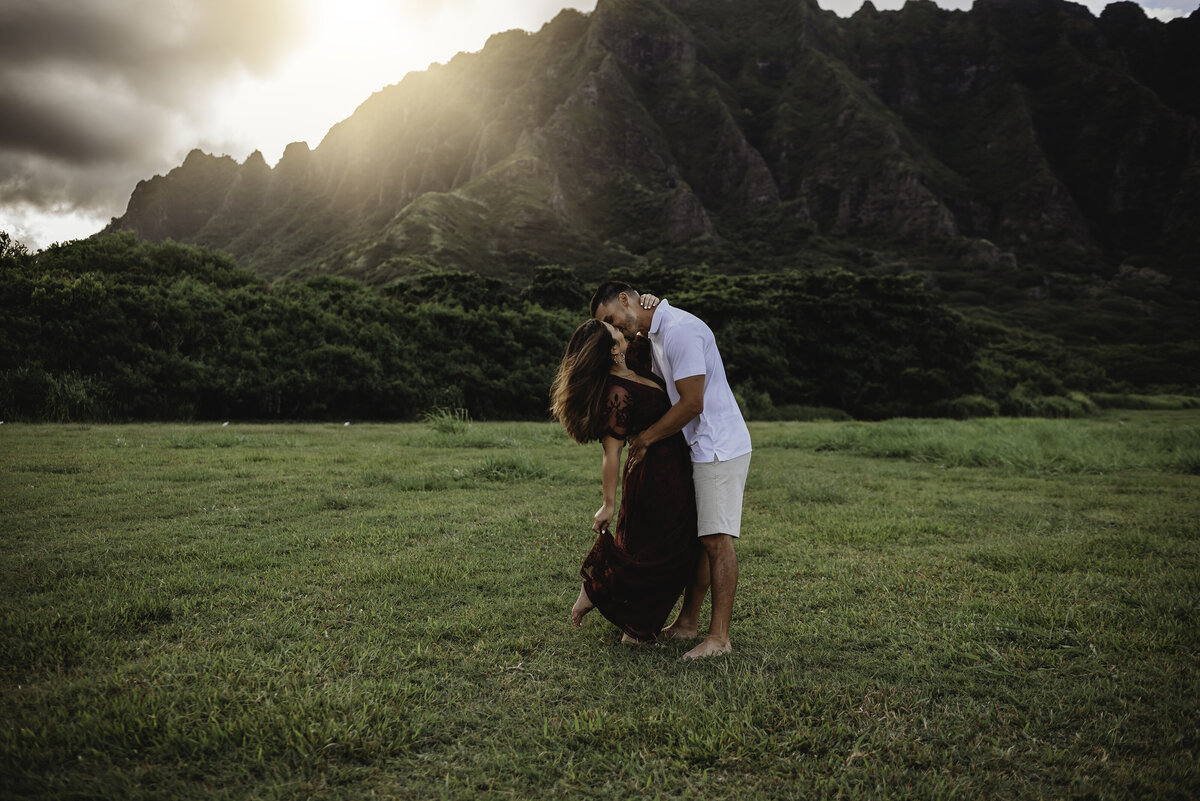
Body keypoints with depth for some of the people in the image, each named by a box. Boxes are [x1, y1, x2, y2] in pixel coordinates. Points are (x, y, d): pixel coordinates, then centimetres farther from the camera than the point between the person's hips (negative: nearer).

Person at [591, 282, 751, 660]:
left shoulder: (680, 330, -18)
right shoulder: (656, 334, 15)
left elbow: (692, 403, -21)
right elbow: (662, 394, 22)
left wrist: (647, 437, -9)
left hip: (719, 448, -10)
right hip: (702, 449, 10)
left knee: (716, 539, -7)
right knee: (698, 537, 13)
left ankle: (719, 637, -2)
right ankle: (687, 623, 21)